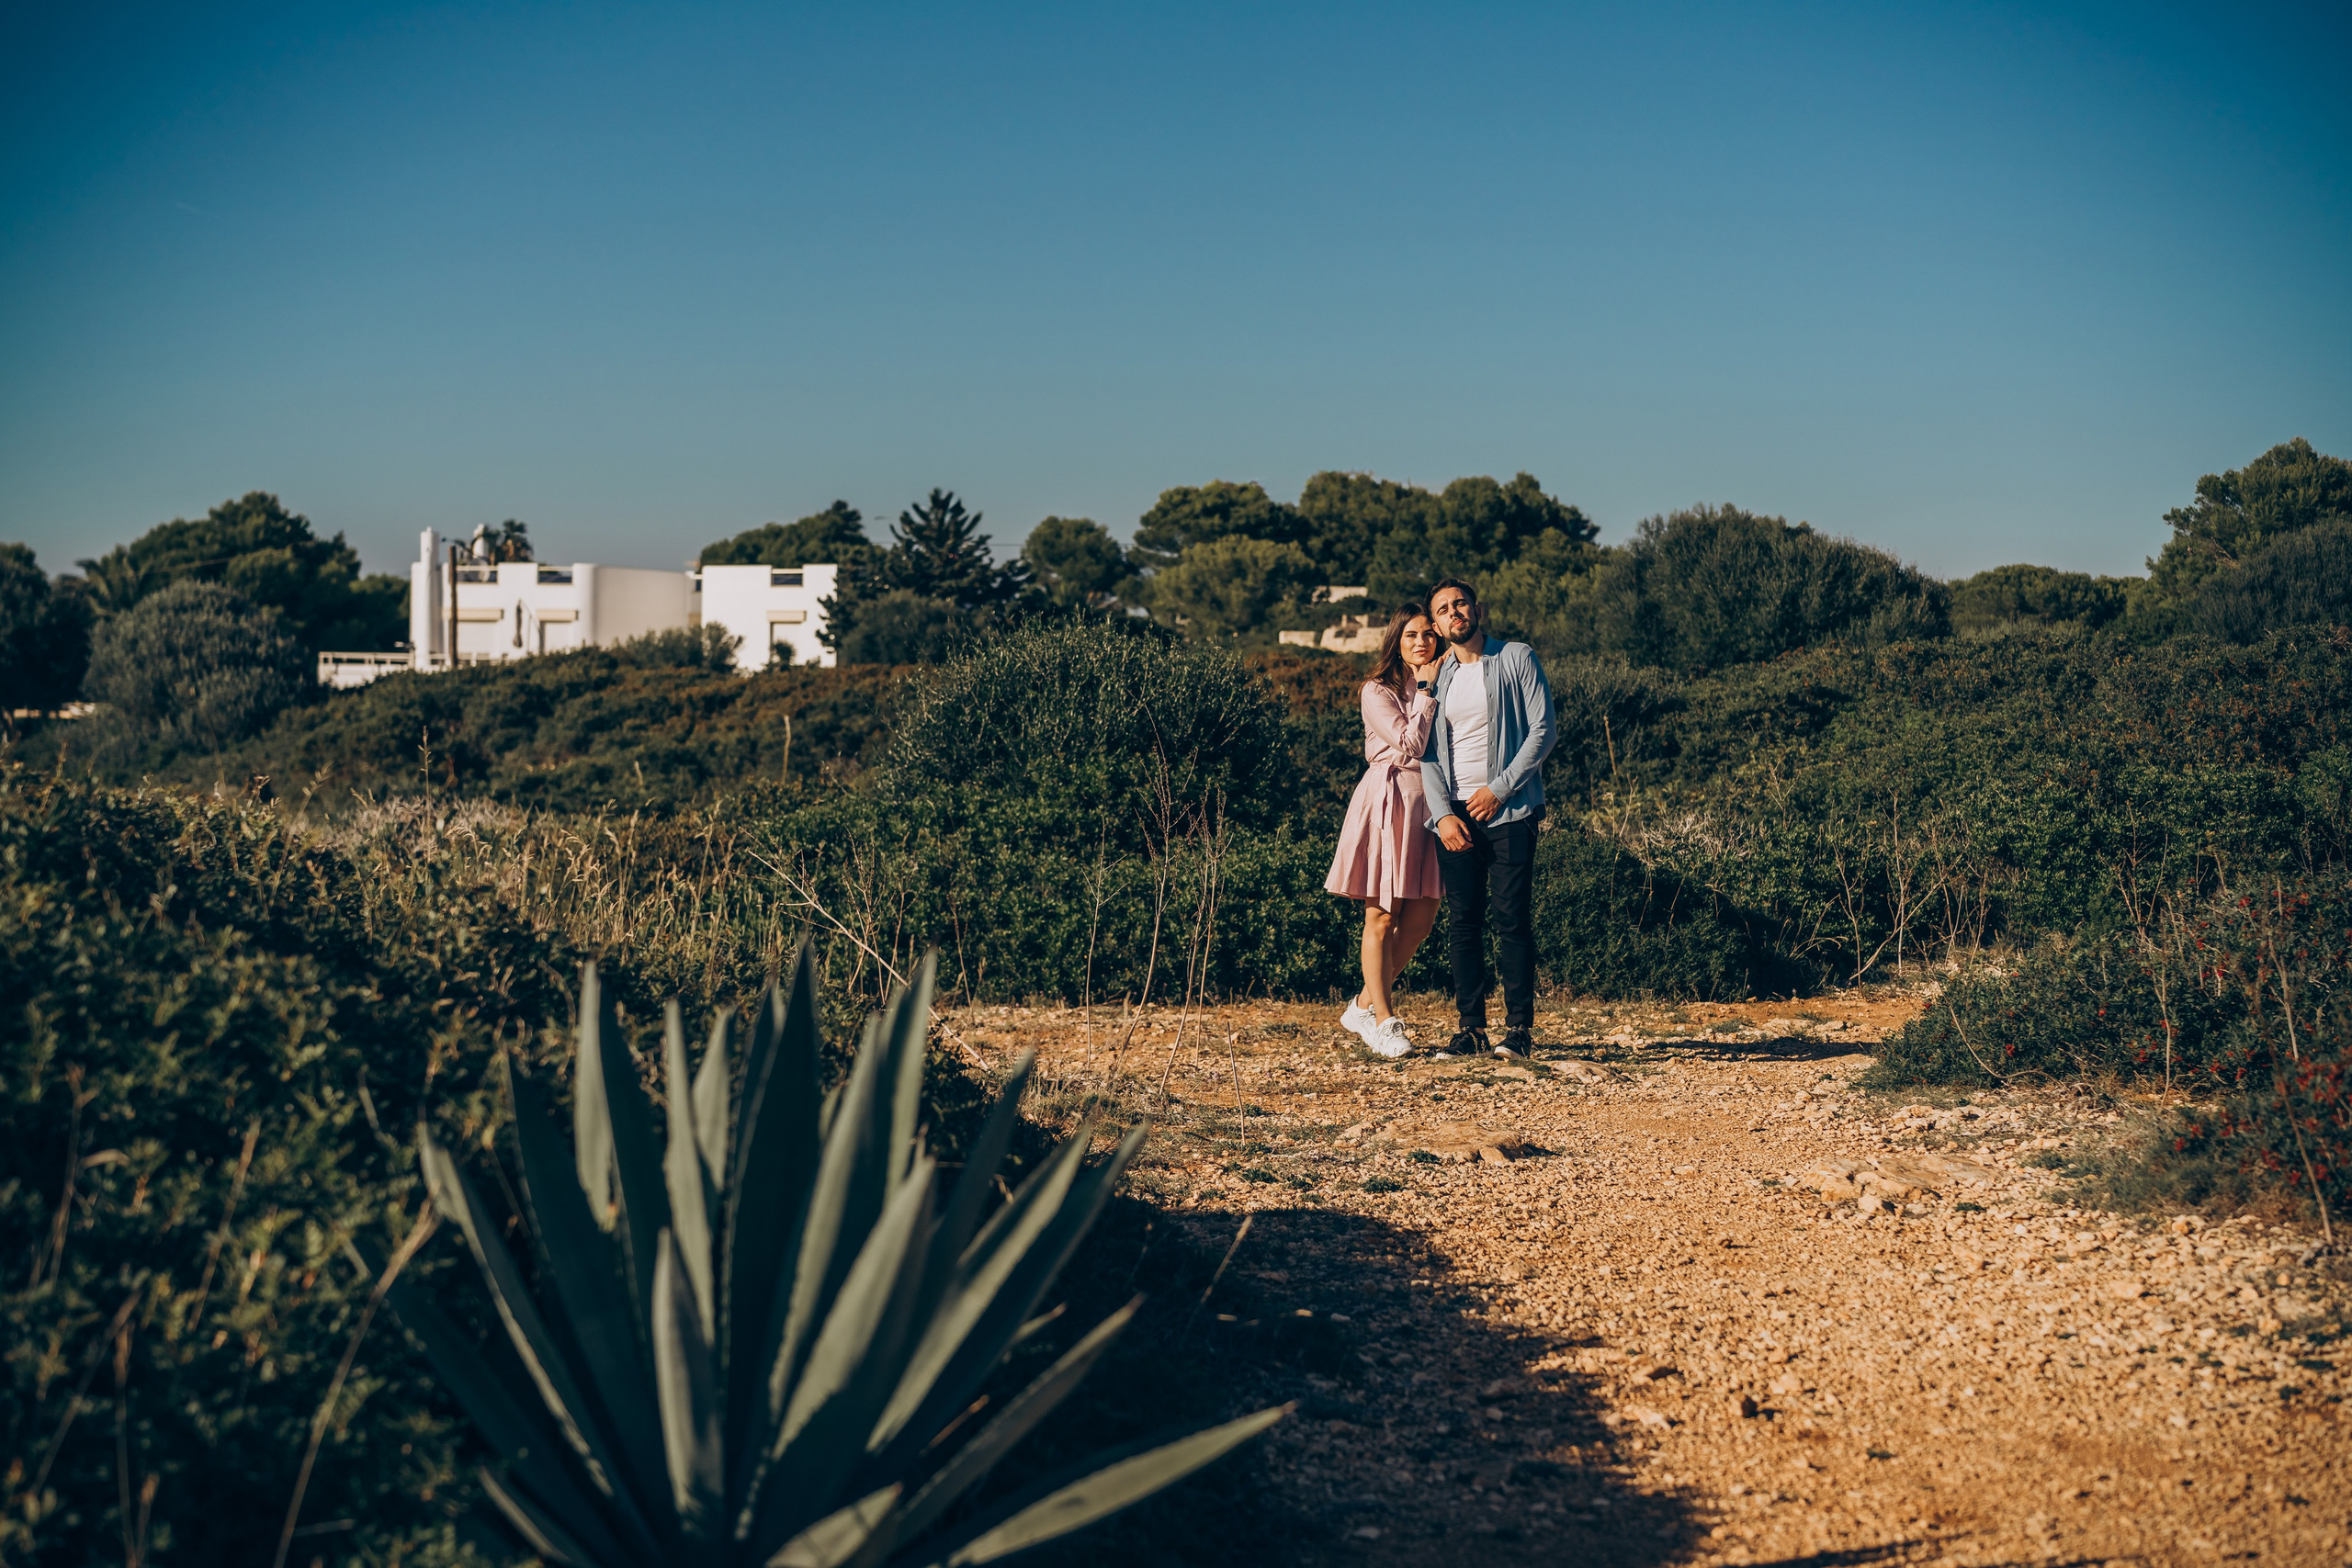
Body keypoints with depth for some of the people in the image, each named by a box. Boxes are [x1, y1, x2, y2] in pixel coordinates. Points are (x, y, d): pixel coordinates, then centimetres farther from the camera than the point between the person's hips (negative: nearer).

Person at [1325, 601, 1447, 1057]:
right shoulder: (1379, 691, -5)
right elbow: (1409, 745, -16)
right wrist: (1427, 691, -11)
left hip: (1428, 801, 7)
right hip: (1388, 801, -7)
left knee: (1422, 915, 4)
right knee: (1382, 916, -3)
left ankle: (1366, 1003, 17)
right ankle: (1382, 1020, 4)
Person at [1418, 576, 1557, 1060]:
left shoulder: (1516, 659, 2)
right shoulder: (1437, 678, 14)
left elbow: (1544, 729, -5)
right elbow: (1429, 753, 10)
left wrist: (1498, 789, -10)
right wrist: (1442, 813, -4)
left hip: (1509, 811, -4)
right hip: (1454, 816, 4)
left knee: (1512, 918, -7)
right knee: (1463, 923, 2)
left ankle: (1519, 1027, -3)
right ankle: (1471, 1028, 6)